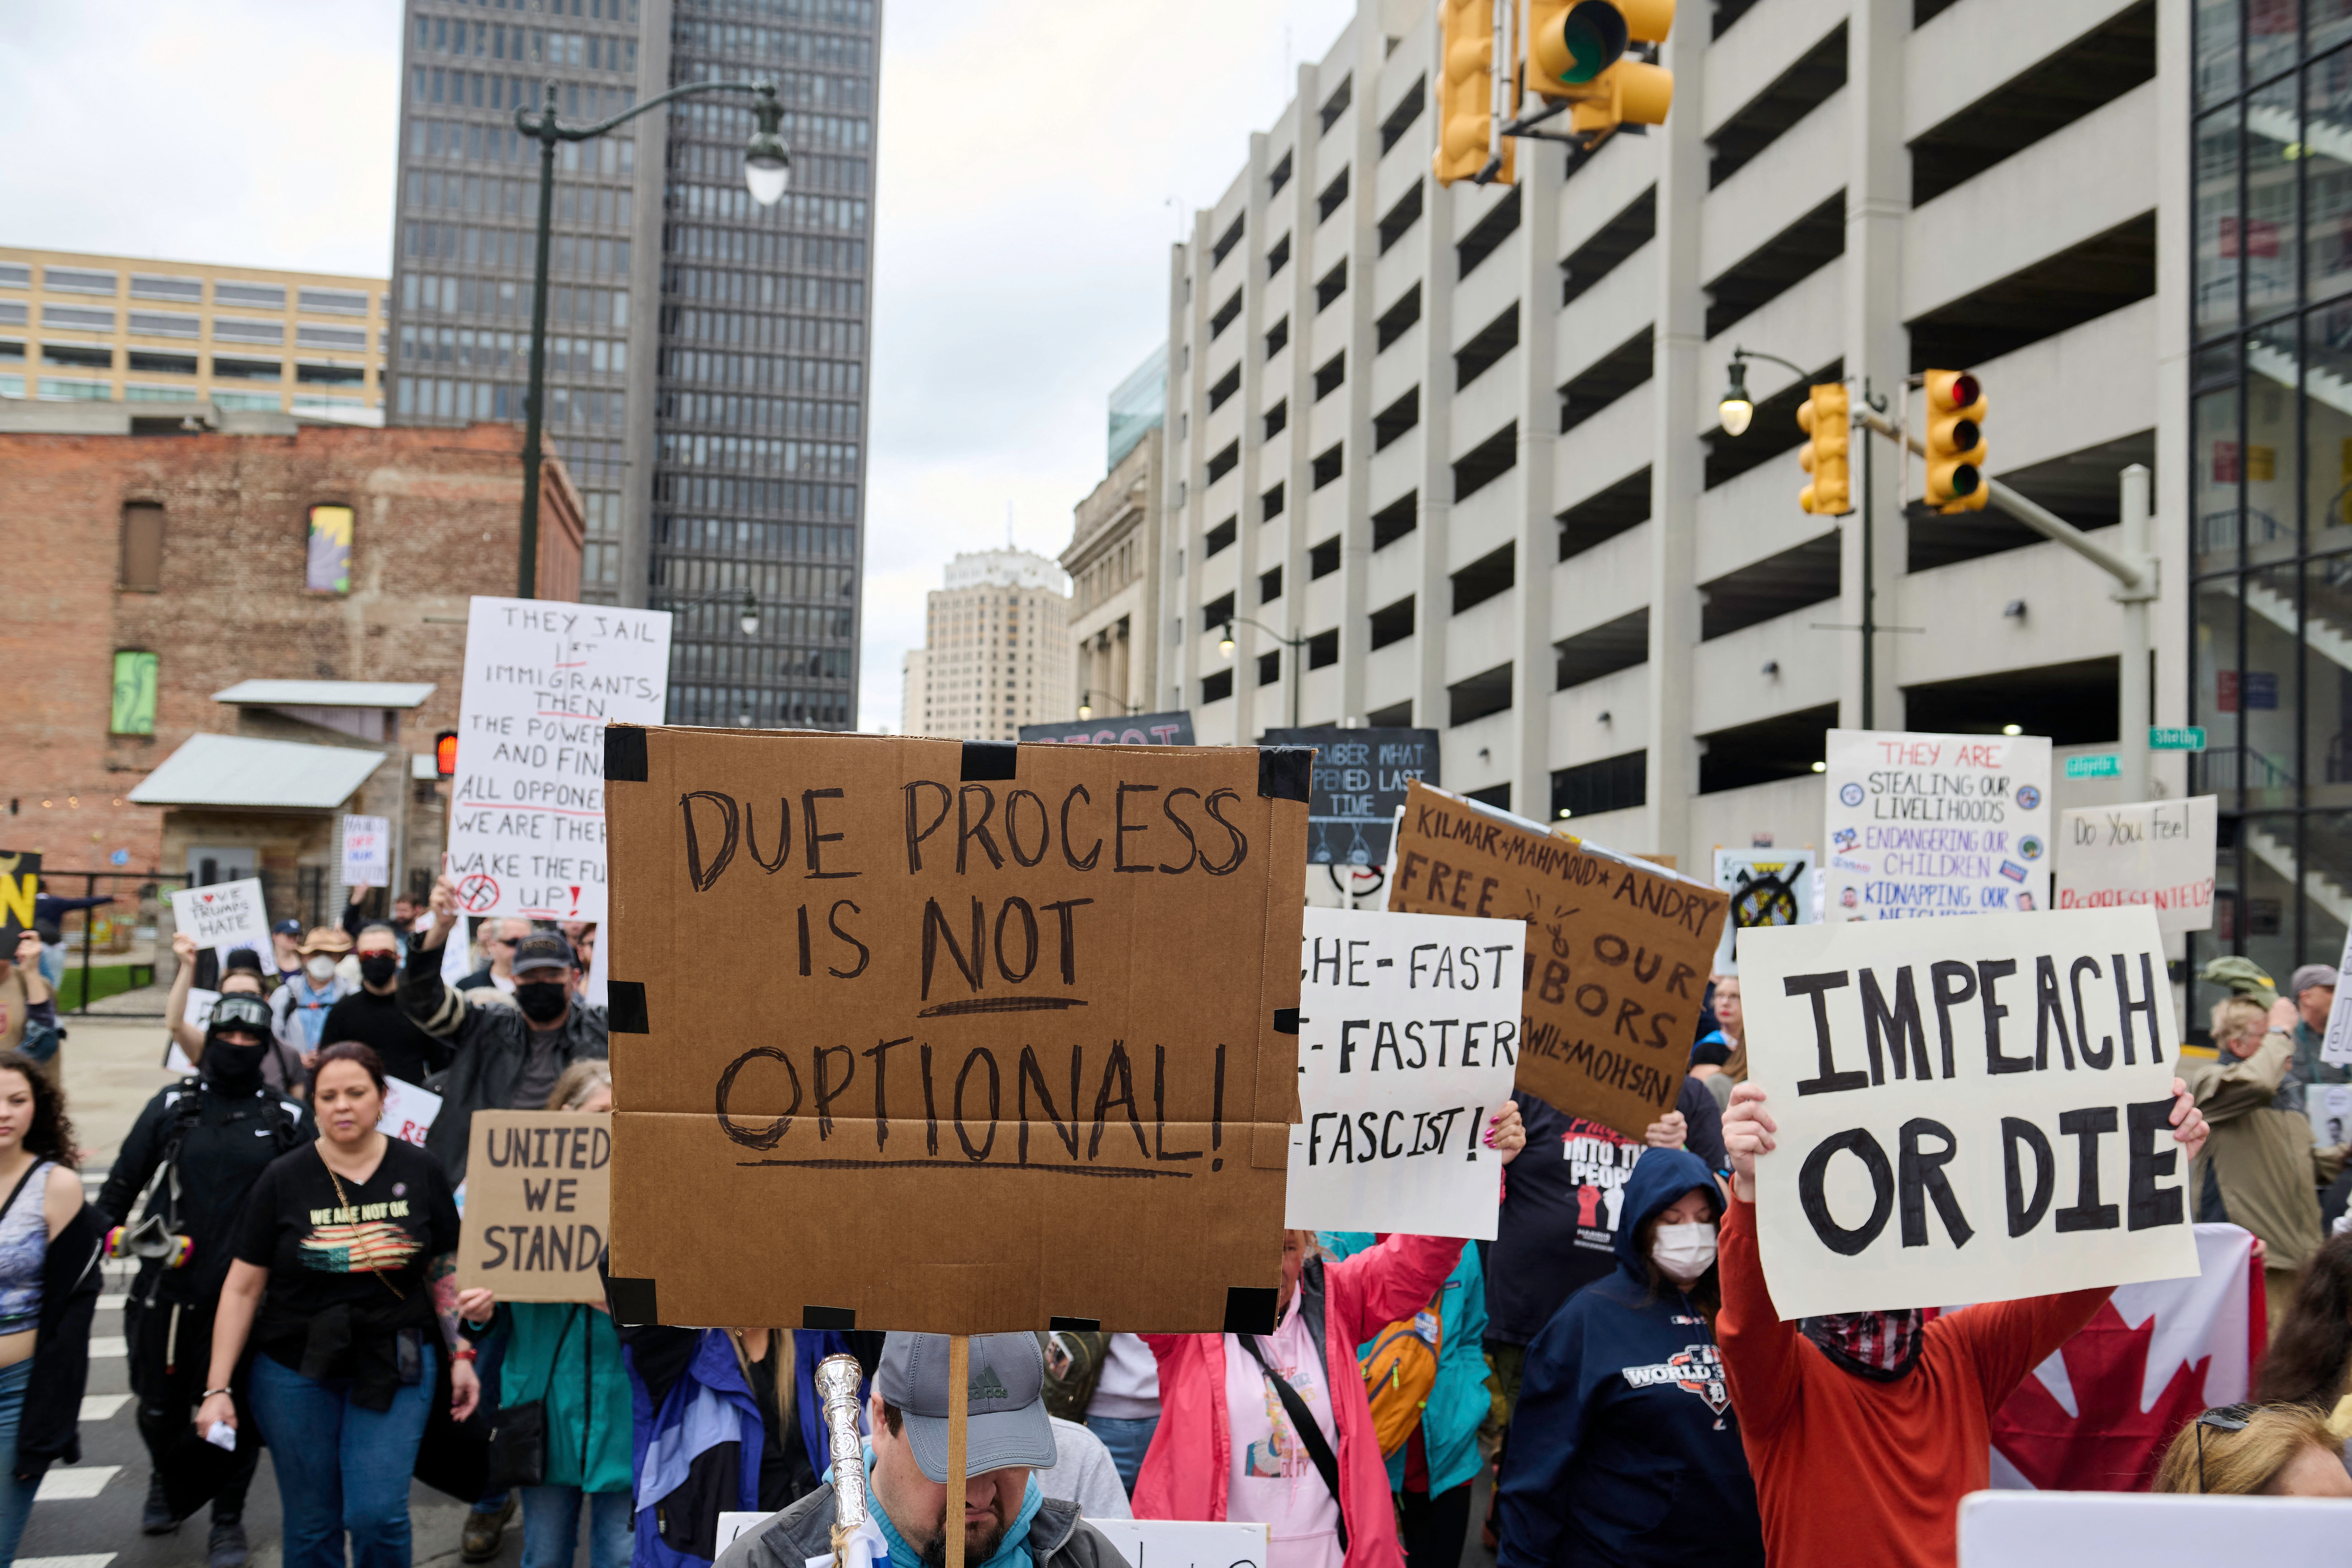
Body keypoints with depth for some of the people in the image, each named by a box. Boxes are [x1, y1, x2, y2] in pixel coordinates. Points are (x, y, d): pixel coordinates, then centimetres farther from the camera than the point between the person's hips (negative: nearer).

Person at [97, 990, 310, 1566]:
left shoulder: (288, 1118, 3)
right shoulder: (174, 1105, 5)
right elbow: (125, 1179, 10)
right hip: (169, 1285, 1)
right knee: (160, 1404, 12)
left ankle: (228, 1521, 21)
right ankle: (168, 1481, 42)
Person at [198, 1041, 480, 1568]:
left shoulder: (421, 1173, -1)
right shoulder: (284, 1180, -3)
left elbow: (446, 1270, 8)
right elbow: (243, 1287, 0)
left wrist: (461, 1354, 3)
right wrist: (217, 1388, -4)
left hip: (395, 1365, -1)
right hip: (296, 1368, 1)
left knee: (377, 1514, -10)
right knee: (311, 1525, 8)